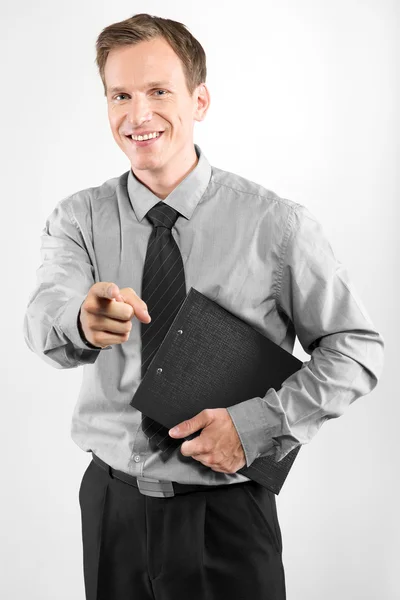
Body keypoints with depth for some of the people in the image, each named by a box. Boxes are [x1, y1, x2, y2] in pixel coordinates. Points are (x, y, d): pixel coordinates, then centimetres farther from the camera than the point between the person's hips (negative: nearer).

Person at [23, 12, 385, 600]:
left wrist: (256, 422, -17)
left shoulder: (277, 224, -8)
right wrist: (82, 319, -42)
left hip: (228, 514, -2)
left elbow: (357, 348, -5)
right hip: (113, 503, 2)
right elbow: (45, 318, -19)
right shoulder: (78, 219, -1)